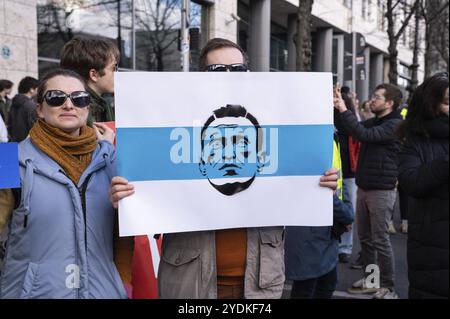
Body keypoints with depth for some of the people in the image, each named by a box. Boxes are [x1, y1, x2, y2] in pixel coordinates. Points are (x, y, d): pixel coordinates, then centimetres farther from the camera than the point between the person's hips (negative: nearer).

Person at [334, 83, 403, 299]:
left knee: (380, 240, -3)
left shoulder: (395, 124, -13)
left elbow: (364, 135, -26)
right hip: (363, 188, 8)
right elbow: (351, 130, 7)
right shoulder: (373, 121, 13)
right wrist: (338, 107, -6)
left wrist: (344, 110, -24)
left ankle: (387, 287, 8)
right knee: (365, 237, 13)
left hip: (381, 190, -8)